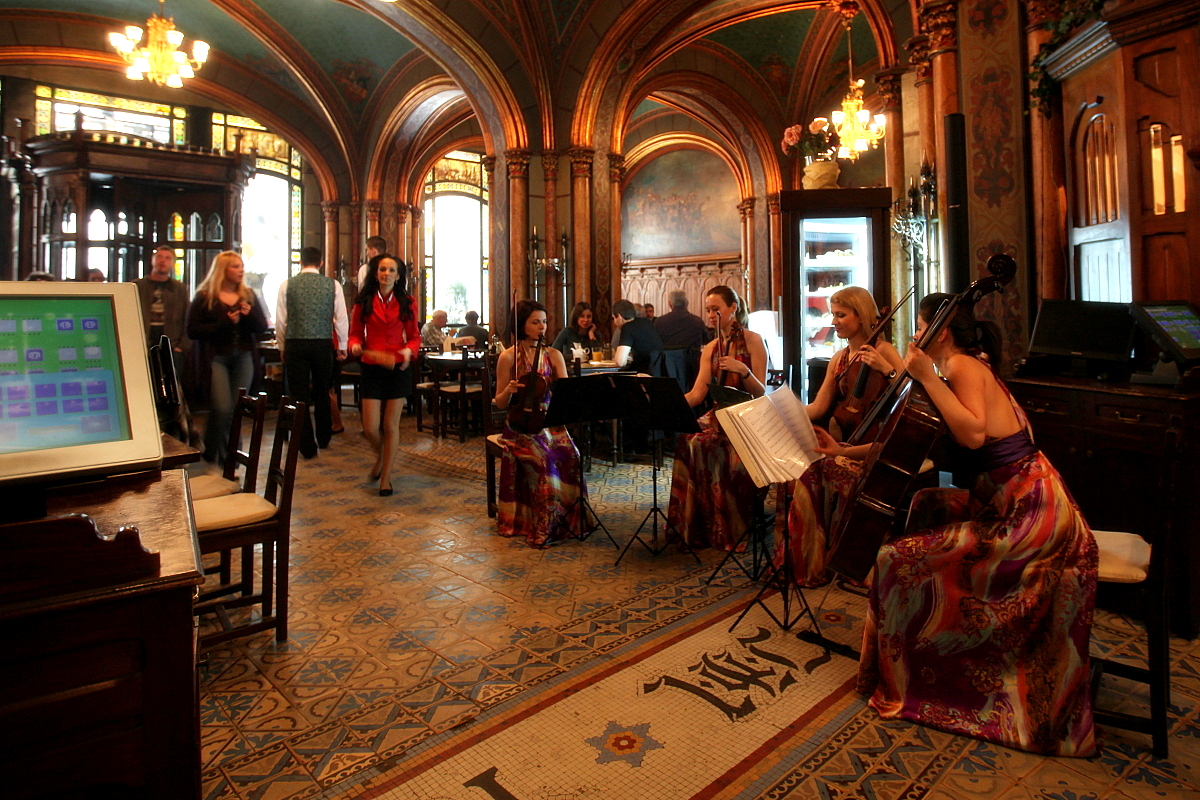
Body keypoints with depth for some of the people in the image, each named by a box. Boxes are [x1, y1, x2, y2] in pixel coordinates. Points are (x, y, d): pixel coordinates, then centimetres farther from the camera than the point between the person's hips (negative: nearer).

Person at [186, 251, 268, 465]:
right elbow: (193, 330, -5)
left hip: (244, 357, 4)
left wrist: (250, 315, -10)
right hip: (217, 357, -3)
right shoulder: (204, 297, 0)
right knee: (222, 409, -11)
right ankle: (212, 458, 8)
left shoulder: (248, 295, 12)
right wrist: (224, 323, -15)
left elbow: (263, 326, 10)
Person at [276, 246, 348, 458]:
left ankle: (307, 445, 8)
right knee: (322, 393, 17)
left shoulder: (287, 285, 0)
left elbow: (280, 320, 1)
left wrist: (282, 347, 13)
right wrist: (342, 347, 10)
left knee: (299, 395, 6)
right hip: (323, 344, 1)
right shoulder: (333, 285, -1)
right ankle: (323, 438, 30)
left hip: (295, 345, -1)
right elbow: (341, 319, 0)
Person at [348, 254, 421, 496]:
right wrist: (355, 346, -16)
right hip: (371, 369, 0)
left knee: (391, 425, 3)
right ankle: (381, 458, 33)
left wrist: (409, 351, -16)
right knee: (370, 427, -1)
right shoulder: (363, 302, 3)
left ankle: (386, 478, 18)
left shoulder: (407, 302, 3)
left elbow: (414, 336, 5)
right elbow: (355, 333, 6)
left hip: (398, 369, 0)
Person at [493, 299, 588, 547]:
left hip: (550, 421, 3)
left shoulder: (554, 355, 10)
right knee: (547, 460, -31)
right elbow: (500, 403, 2)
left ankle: (569, 521, -9)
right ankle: (542, 528, -16)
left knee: (571, 456, -26)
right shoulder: (508, 357, 0)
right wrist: (508, 391, -19)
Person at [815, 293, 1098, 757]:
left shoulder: (962, 364, -13)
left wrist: (927, 377, -23)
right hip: (1006, 498, 11)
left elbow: (973, 434, -31)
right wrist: (844, 451, 13)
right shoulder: (969, 367, 17)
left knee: (901, 560, -13)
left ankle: (903, 683, 8)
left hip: (1026, 508, -11)